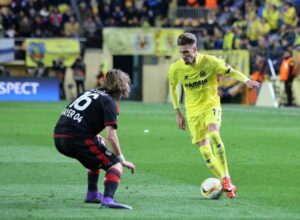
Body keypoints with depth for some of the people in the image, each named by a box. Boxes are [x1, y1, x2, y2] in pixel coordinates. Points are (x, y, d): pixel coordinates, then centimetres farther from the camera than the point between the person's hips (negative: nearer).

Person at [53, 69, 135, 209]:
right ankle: (108, 199, -30)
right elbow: (111, 137, -11)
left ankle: (92, 194, 36)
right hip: (76, 138, -9)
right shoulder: (109, 102, -3)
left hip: (59, 136, 9)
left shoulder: (93, 92, 22)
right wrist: (122, 160, -2)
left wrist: (94, 135, 27)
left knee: (97, 154, 34)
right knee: (116, 165, -5)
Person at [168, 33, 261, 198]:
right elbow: (173, 88, 11)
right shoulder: (175, 69, -8)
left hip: (211, 105, -3)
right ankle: (227, 185, 9)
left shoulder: (209, 61, -14)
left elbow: (230, 71, -2)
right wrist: (177, 112, 11)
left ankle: (226, 178, -27)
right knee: (204, 150, -3)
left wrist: (246, 81, -20)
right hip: (193, 111, 3)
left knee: (213, 134, -31)